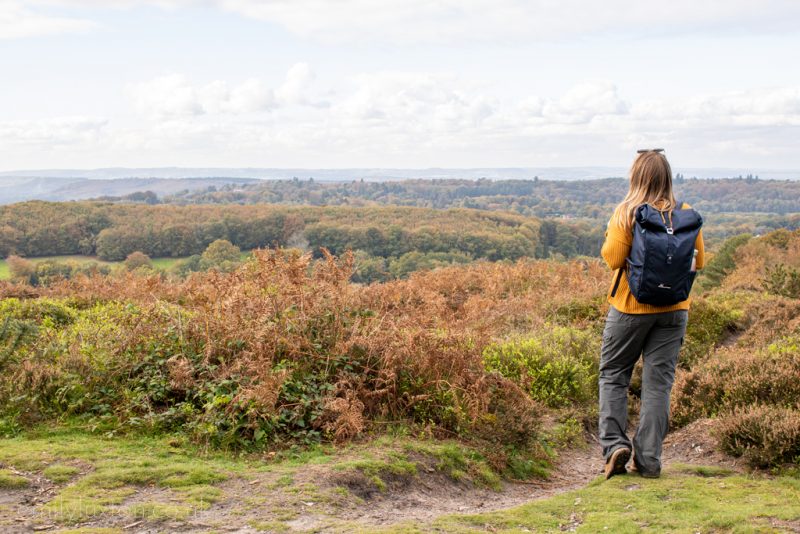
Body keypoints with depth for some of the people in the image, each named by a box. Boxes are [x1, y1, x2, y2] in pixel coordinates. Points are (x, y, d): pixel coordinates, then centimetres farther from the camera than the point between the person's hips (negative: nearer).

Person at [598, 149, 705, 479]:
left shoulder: (627, 213, -11)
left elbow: (612, 258, -14)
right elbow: (698, 262, 6)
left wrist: (609, 234, 4)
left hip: (631, 306, -3)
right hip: (674, 308, 3)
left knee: (613, 374, 12)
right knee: (659, 381, 6)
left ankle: (615, 444, -1)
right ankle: (648, 459, 8)